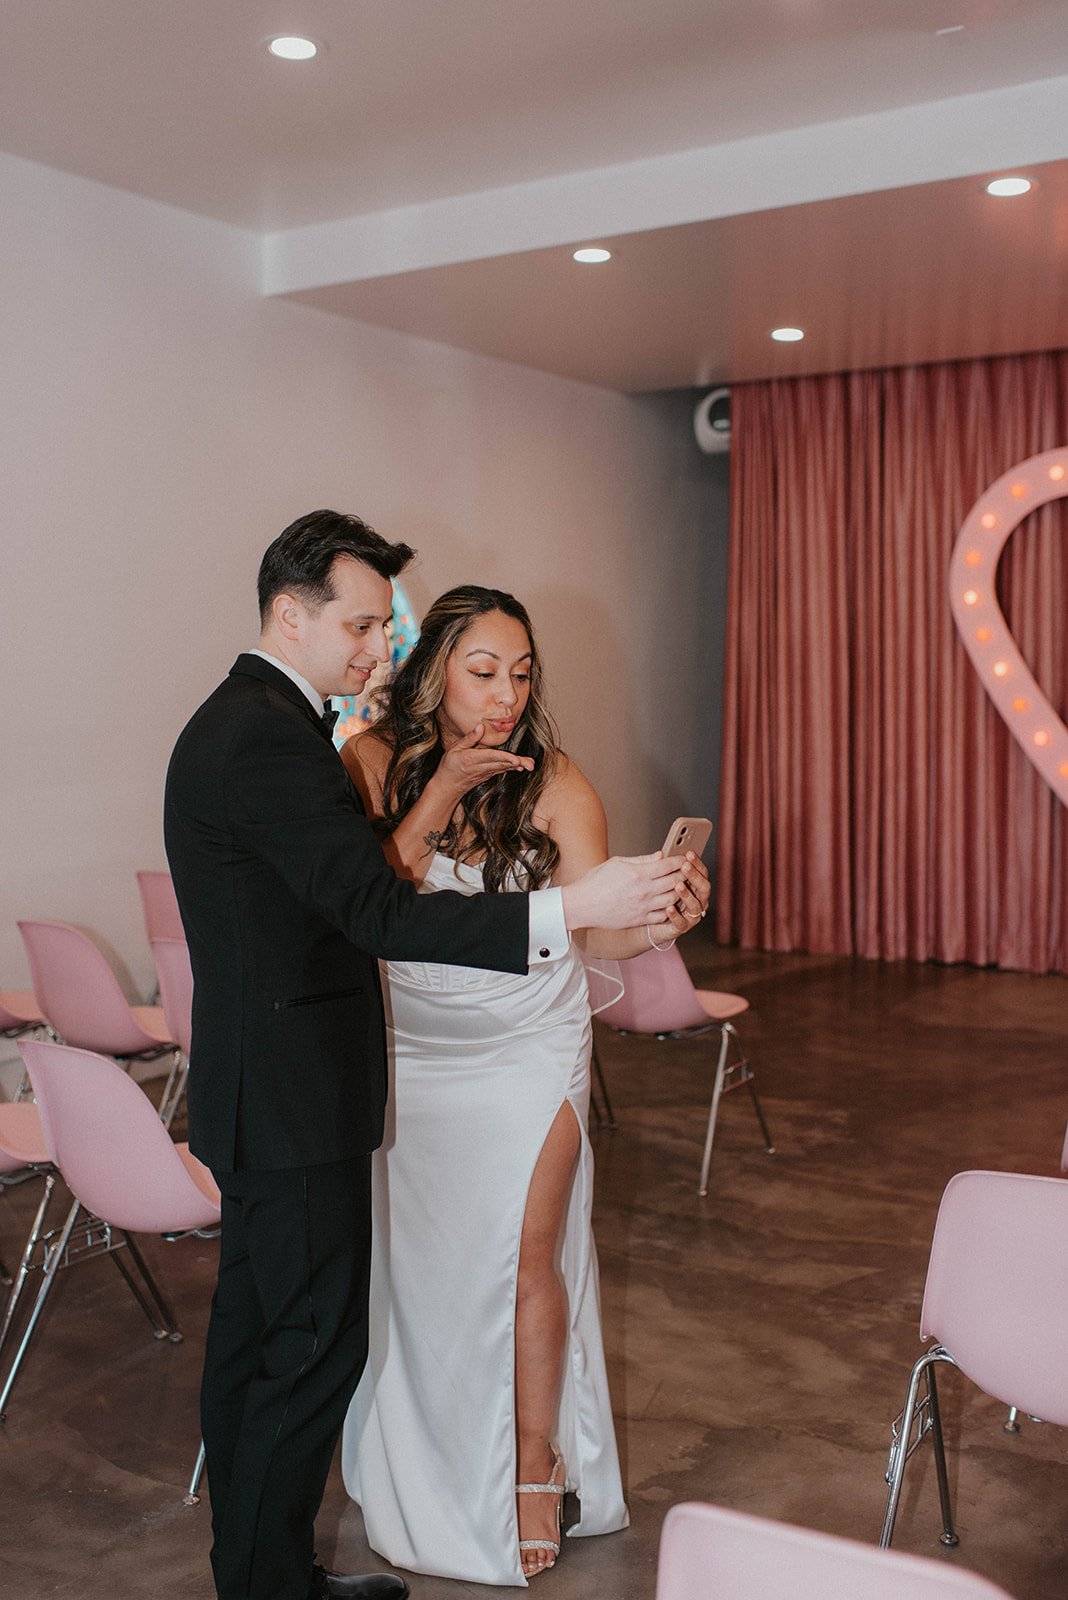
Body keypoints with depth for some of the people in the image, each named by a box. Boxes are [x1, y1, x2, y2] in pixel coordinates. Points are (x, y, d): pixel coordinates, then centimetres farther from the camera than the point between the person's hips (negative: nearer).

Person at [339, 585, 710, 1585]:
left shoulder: (555, 783, -16)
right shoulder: (374, 762, -11)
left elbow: (596, 926, -17)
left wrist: (660, 920, -38)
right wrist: (443, 792, -28)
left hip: (527, 1052, -2)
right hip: (412, 1048, 2)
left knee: (521, 1257, 1)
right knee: (414, 1255, 13)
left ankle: (536, 1465, 23)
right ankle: (420, 1463, 36)